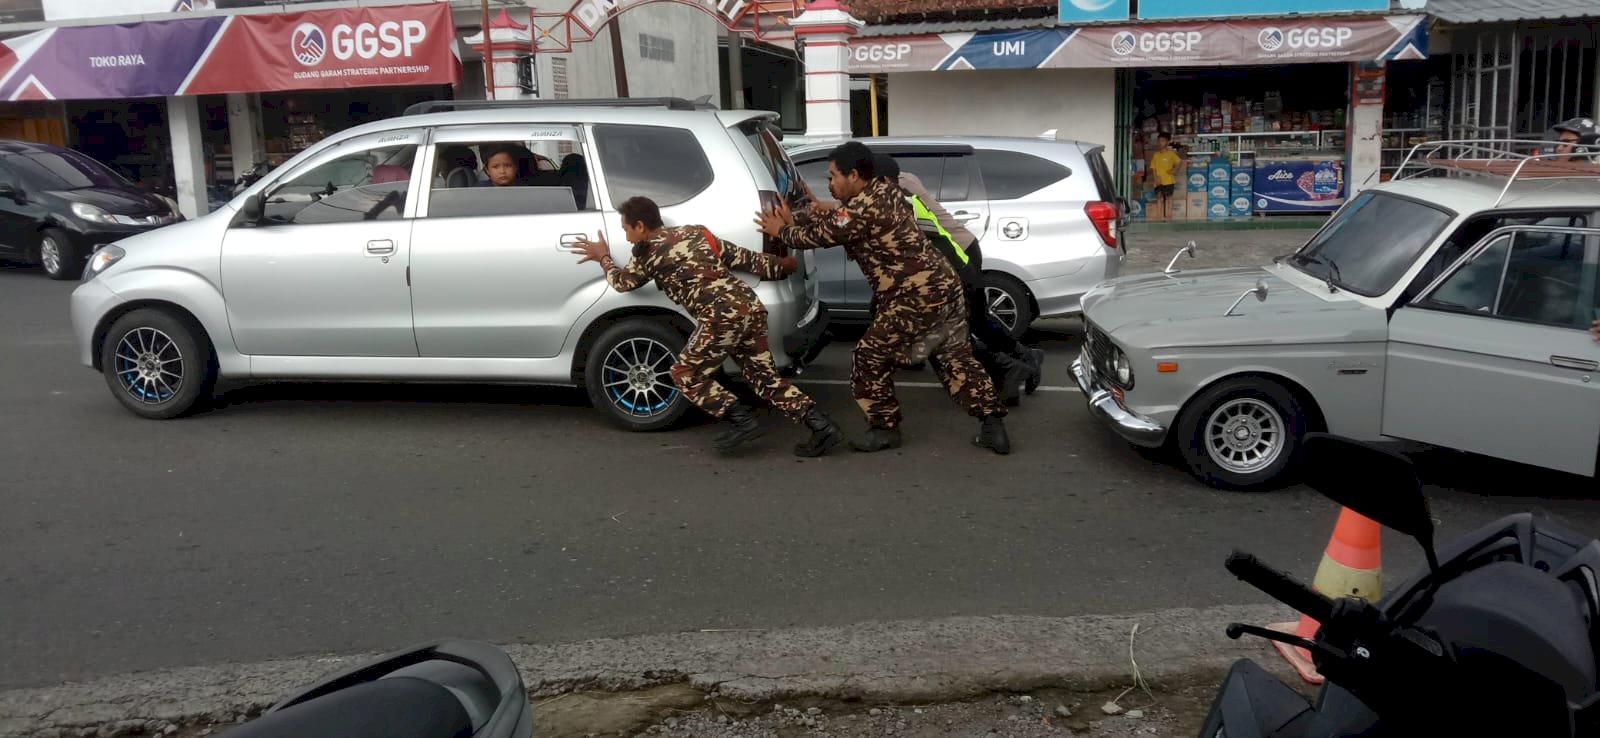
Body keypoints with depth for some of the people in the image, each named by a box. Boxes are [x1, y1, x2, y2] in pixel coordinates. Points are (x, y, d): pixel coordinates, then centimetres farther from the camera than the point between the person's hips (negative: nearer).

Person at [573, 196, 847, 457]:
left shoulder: (649, 250, 7)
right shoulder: (696, 232, 23)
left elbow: (623, 282, 26)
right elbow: (745, 258, 23)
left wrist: (603, 258, 45)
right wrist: (781, 266, 37)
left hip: (722, 317, -7)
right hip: (752, 307, 7)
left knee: (686, 375, 9)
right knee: (766, 377, 14)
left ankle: (742, 421, -3)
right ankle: (821, 425, 3)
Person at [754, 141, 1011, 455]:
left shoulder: (861, 209, -17)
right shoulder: (886, 190, 13)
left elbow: (819, 236, -6)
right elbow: (831, 224, 22)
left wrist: (781, 232, 12)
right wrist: (795, 221, 15)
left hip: (915, 298, -9)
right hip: (945, 286, 10)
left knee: (870, 358, 4)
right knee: (956, 358, 14)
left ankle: (884, 428, 14)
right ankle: (992, 424, 12)